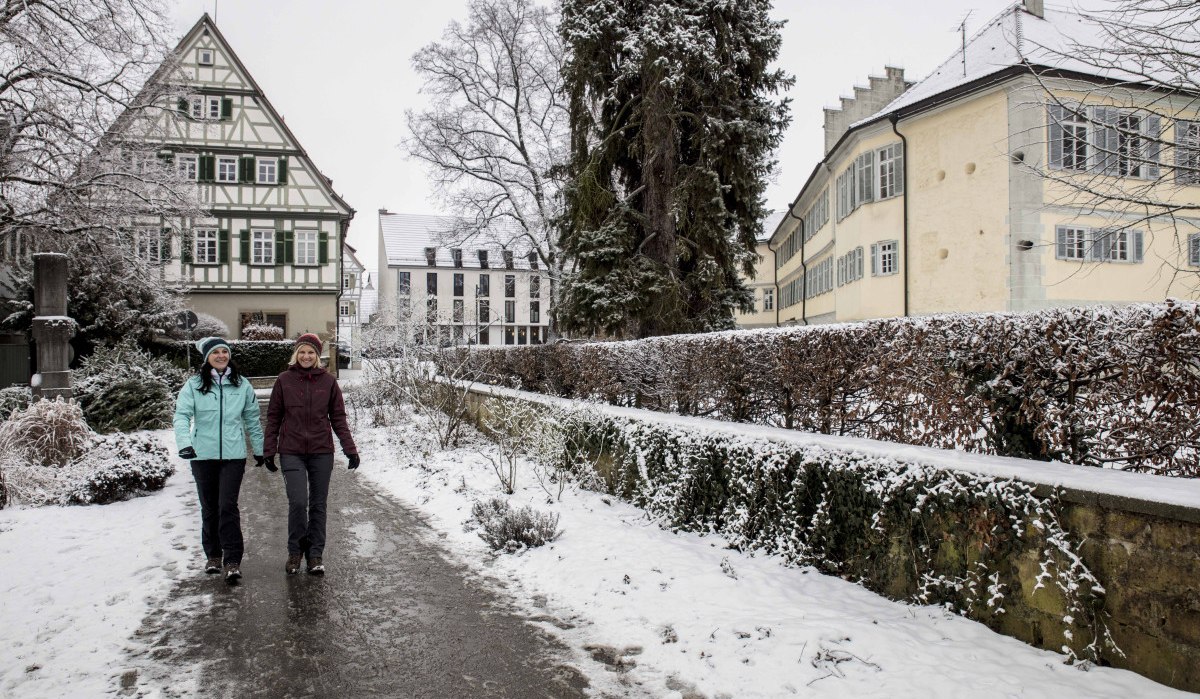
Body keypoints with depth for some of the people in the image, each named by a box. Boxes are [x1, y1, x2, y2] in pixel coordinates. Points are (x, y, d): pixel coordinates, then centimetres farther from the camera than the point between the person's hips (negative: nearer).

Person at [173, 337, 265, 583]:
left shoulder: (242, 385, 6)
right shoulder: (194, 385, 0)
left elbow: (252, 419, 13)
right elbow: (181, 415, -10)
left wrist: (259, 449, 16)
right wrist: (184, 443, -26)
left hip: (233, 455, 0)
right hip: (203, 455, 1)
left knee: (228, 506, -8)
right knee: (209, 508, 12)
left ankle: (232, 561, -5)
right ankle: (213, 555, 28)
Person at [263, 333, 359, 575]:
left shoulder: (328, 382, 2)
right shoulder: (284, 381, 1)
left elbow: (338, 418, 5)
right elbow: (273, 417, 7)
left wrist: (350, 449, -1)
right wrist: (269, 451, 4)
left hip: (322, 452, 1)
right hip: (291, 453, -1)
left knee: (318, 505, 7)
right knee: (298, 502, -11)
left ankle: (315, 555, 20)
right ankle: (295, 551, 12)